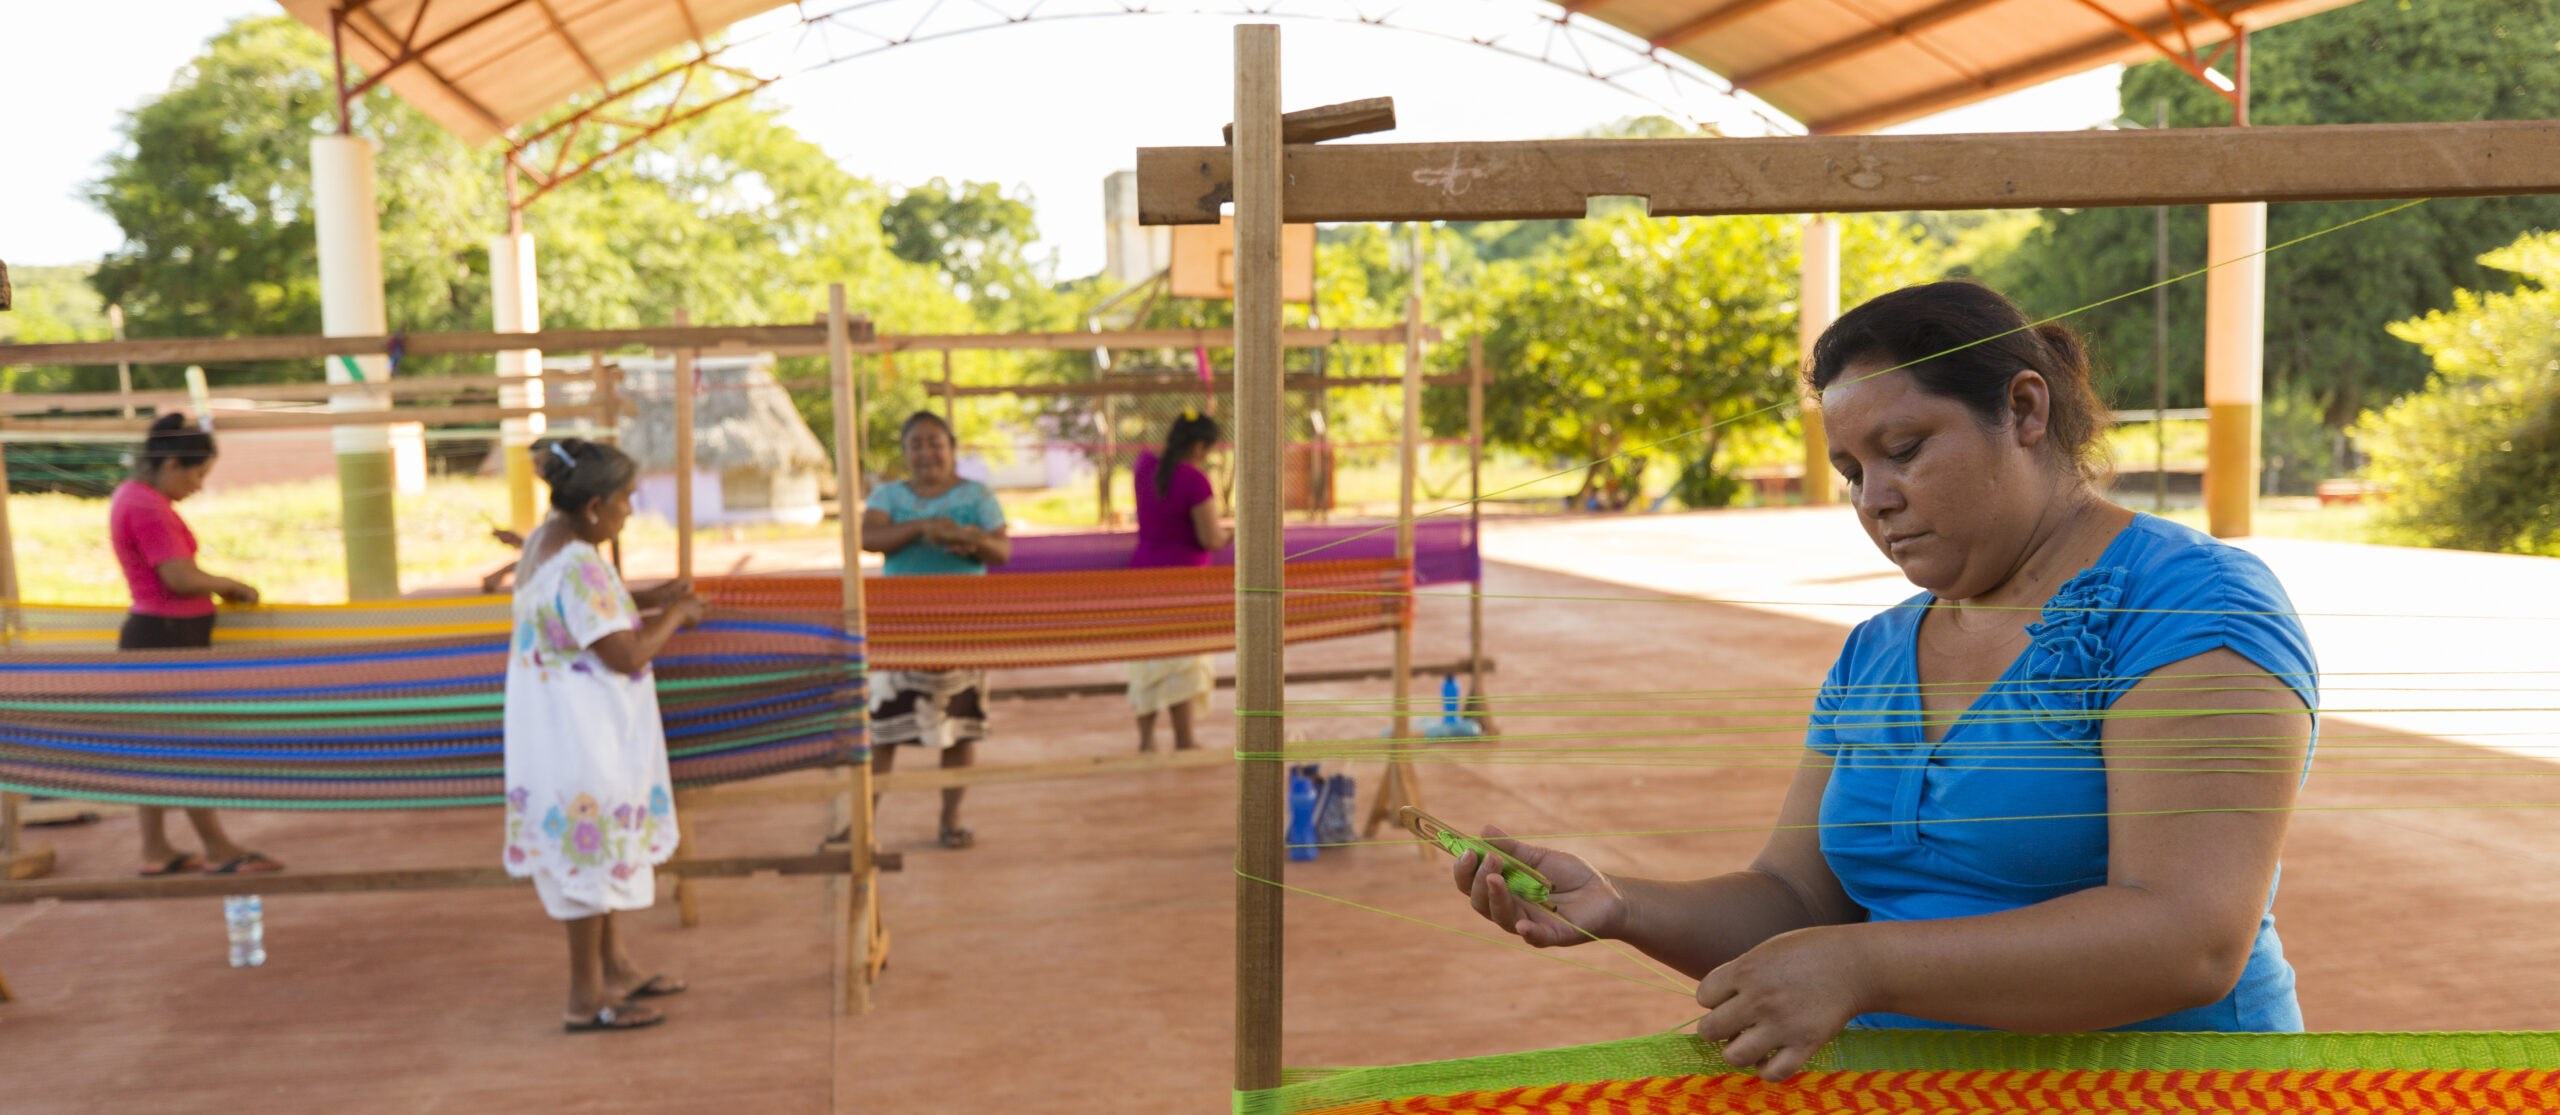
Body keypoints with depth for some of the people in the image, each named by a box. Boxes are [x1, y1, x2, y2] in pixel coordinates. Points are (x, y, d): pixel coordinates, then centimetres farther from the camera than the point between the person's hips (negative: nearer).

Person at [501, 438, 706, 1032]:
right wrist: (675, 616, -9)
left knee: (601, 851, 21)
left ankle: (616, 968, 35)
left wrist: (647, 600, 9)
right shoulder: (579, 566, -26)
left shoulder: (546, 538, 6)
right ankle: (586, 1000, 12)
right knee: (594, 854, 1)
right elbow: (626, 655, -24)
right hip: (580, 735, -11)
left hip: (570, 730, 11)